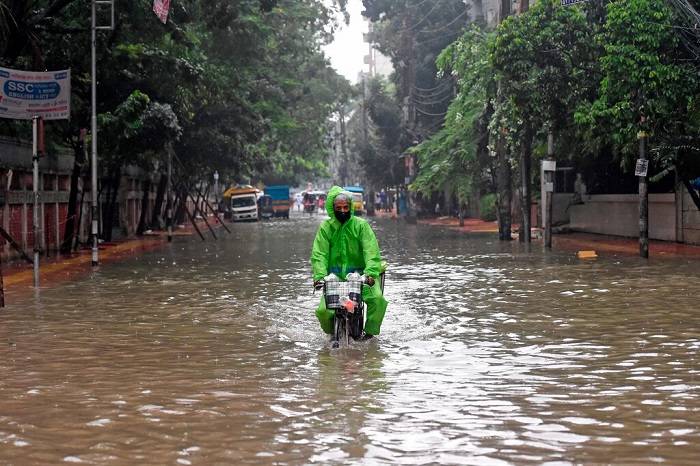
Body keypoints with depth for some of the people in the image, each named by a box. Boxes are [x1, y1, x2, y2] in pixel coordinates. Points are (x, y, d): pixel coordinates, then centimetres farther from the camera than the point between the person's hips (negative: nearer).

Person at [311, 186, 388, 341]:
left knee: (377, 298, -26)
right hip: (334, 276, 1)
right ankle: (332, 332, 17)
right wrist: (319, 275, -20)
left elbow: (371, 250, -9)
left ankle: (370, 330, -4)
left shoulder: (361, 225, 1)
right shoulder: (325, 227, 5)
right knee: (323, 310, -16)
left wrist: (371, 273, -26)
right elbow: (319, 254, -3)